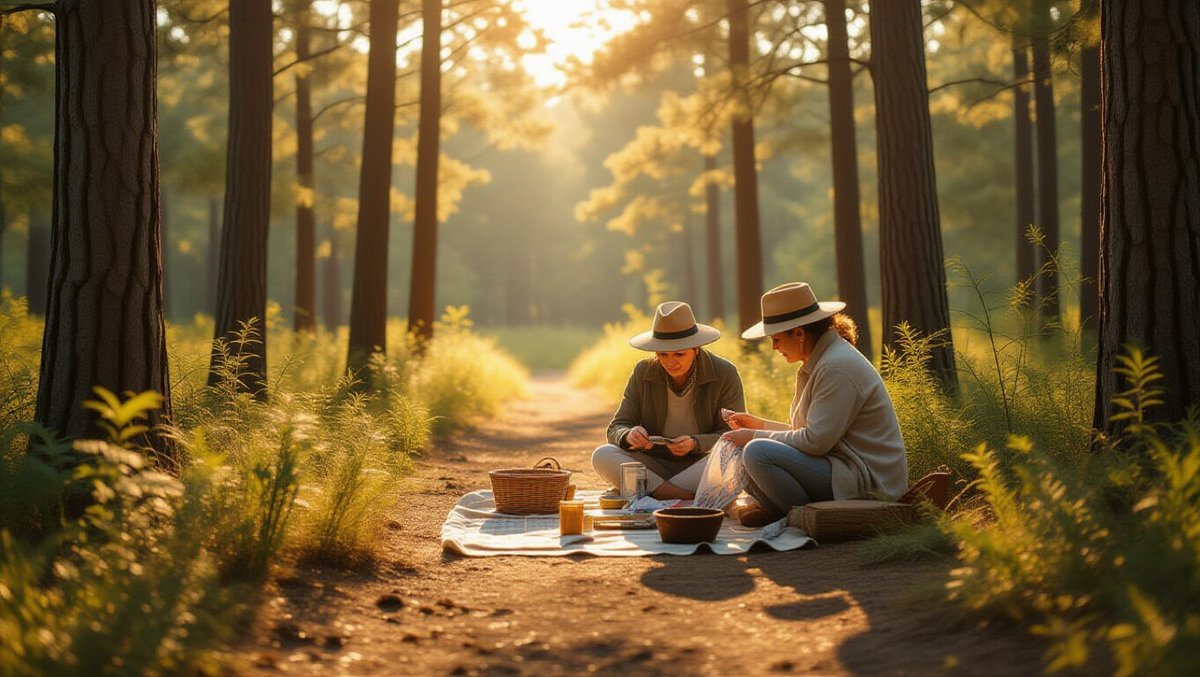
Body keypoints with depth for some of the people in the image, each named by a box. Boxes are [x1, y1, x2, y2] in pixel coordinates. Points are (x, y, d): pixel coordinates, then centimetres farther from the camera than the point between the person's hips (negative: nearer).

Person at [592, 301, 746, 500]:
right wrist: (629, 436, -29)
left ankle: (651, 490, -28)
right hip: (654, 466, 2)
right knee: (602, 456, -24)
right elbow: (616, 429, -3)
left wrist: (695, 444, -30)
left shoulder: (725, 374, -9)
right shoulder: (642, 373, -2)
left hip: (700, 466, -2)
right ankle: (684, 497, -33)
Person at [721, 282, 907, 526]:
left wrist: (757, 437, -12)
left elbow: (816, 440, -23)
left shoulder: (837, 368, -19)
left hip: (866, 483, -10)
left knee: (758, 453, -27)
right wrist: (760, 425, 14)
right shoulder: (819, 362, 13)